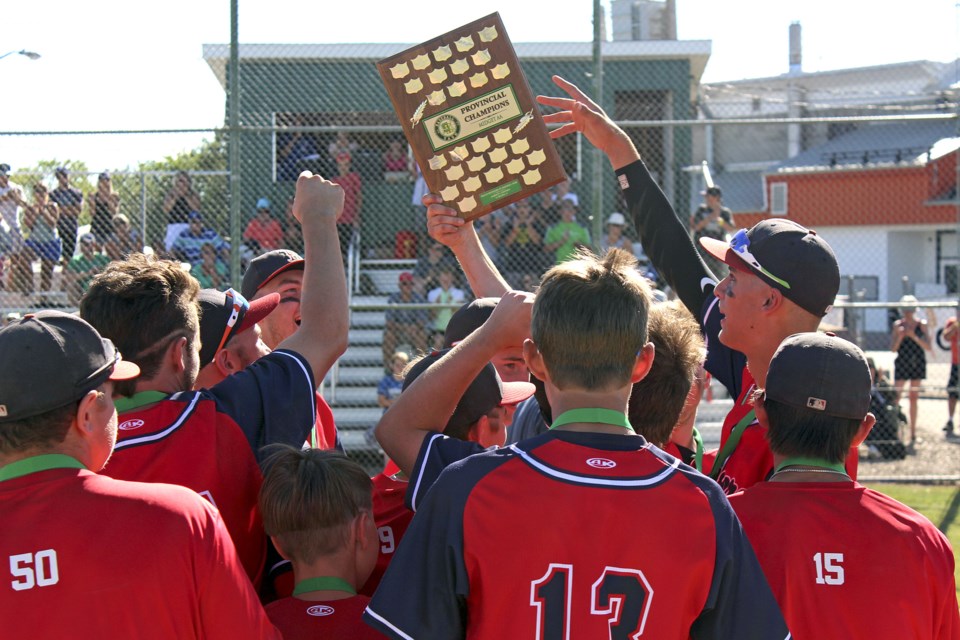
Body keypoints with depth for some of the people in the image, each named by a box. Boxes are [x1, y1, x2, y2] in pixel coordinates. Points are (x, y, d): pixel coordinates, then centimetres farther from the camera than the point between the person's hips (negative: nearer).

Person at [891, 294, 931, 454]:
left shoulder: (922, 324, -1)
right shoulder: (898, 325, -1)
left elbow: (928, 347, -7)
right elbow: (893, 349, -3)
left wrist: (914, 337, -20)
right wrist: (899, 336, -20)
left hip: (918, 363, 0)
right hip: (902, 363, 0)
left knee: (914, 398, 5)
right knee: (895, 398, -8)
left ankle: (913, 434, 11)